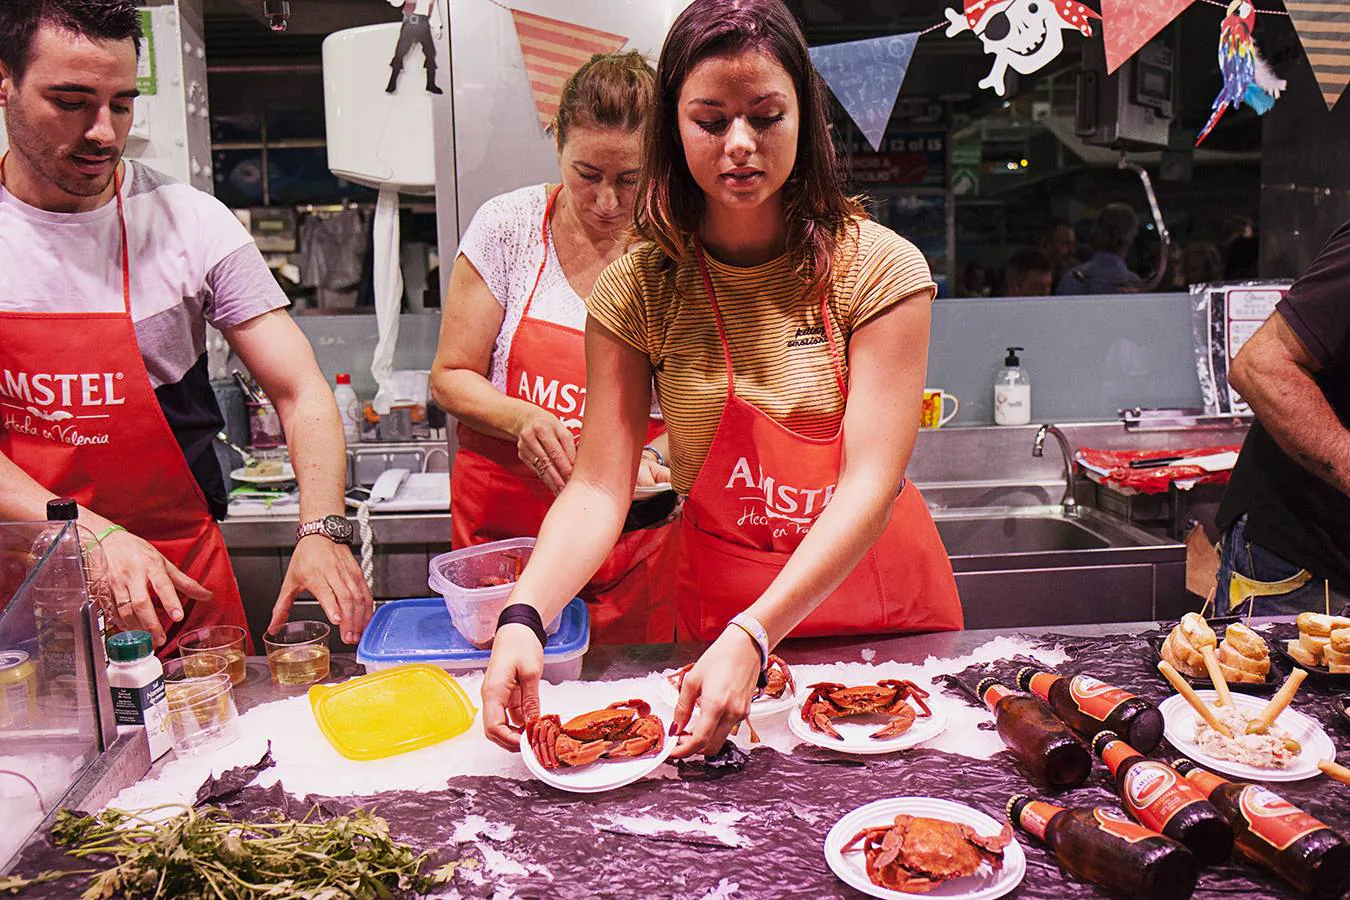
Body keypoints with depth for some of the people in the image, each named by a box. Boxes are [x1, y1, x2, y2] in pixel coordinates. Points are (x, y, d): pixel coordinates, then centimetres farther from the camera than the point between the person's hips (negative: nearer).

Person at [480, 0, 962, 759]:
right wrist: (525, 616, -34)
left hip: (886, 598, 0)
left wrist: (753, 637, -36)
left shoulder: (880, 269, -15)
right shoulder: (639, 291, -11)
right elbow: (600, 487, -16)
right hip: (719, 607, 1)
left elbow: (870, 485, -23)